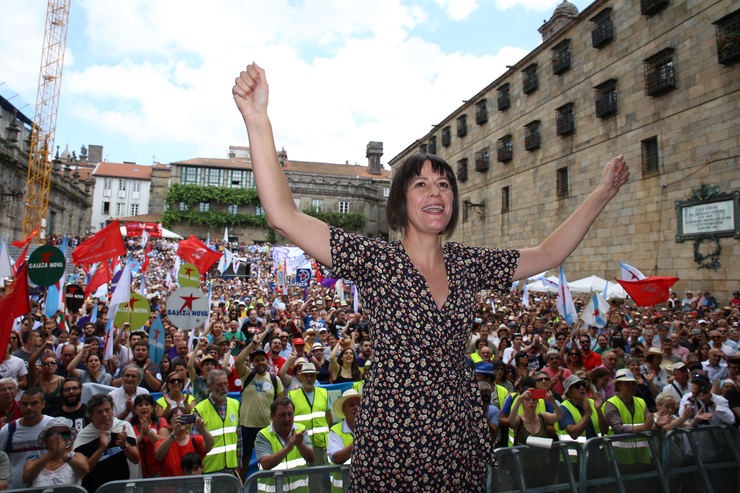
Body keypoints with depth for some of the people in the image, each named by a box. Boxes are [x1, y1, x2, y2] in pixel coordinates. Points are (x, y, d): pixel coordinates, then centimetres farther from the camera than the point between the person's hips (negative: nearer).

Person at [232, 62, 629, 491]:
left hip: (462, 436, 4)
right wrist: (257, 119, -29)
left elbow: (548, 254, 11)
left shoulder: (468, 263, 3)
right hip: (392, 436, -4)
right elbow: (284, 216, -21)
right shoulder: (376, 260, -12)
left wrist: (603, 193, 11)